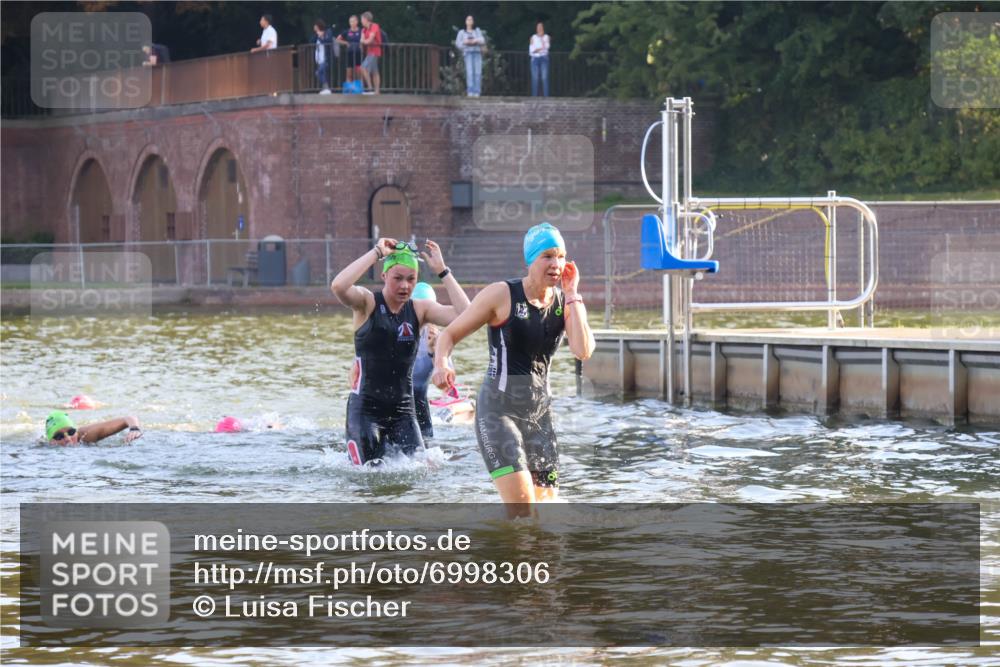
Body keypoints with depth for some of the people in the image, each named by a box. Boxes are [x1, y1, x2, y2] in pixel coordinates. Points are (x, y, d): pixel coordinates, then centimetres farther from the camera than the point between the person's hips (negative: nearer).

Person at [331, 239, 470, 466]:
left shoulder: (420, 309, 4)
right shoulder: (367, 303, -5)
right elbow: (338, 286, -28)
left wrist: (442, 271, -10)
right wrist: (377, 252, -21)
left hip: (403, 410, 3)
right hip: (366, 408, -3)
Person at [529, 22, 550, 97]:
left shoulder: (546, 37, 6)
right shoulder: (533, 37, 10)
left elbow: (546, 46, -11)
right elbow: (530, 51, 7)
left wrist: (541, 37, -11)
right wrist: (537, 50, -12)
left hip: (544, 58, -2)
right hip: (535, 59, 2)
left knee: (544, 78, -11)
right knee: (535, 78, -3)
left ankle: (546, 96, -13)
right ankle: (534, 96, -1)